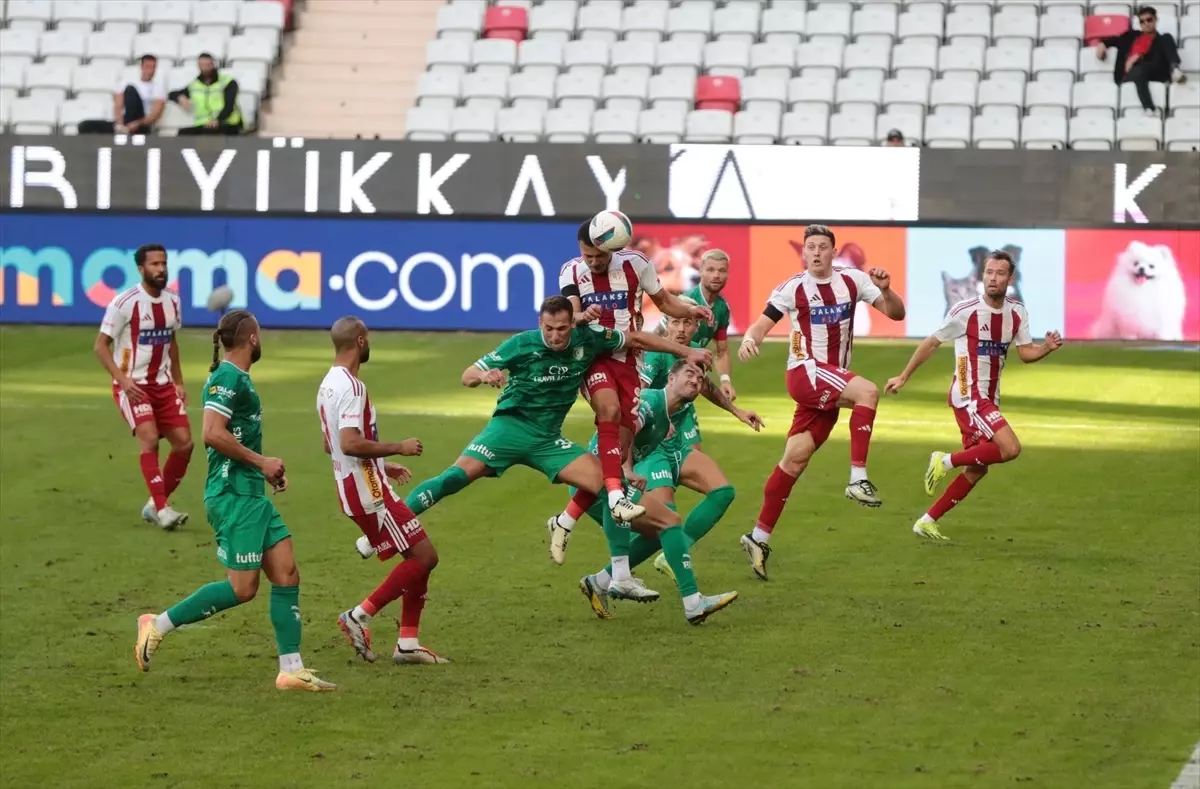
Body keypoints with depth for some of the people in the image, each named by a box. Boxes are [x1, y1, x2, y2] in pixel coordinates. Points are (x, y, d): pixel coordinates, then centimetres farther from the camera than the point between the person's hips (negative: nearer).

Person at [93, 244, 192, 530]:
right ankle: (162, 509, -26)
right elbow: (100, 345, -11)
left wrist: (178, 382, 15)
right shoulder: (125, 303, -14)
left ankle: (154, 505, 14)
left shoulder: (172, 301, 6)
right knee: (149, 437, -24)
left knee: (184, 442, 0)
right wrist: (122, 379, -22)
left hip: (163, 384, 7)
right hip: (132, 385, -7)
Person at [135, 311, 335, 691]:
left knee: (287, 575, 4)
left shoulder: (238, 377, 17)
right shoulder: (228, 377, -14)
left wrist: (265, 470, 15)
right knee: (242, 588, -8)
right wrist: (261, 461, -16)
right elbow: (212, 434, -24)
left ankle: (291, 669, 5)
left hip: (251, 494, 10)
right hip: (233, 495, -10)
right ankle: (159, 624, 2)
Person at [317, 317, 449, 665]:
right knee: (424, 556, -8)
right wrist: (398, 448, -18)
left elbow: (333, 446, 24)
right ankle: (359, 616, -6)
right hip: (368, 492, -10)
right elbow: (351, 443, -29)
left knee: (420, 558, 12)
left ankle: (407, 643, 10)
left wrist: (381, 465, 26)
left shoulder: (329, 385, 15)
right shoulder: (351, 387, -18)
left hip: (354, 488, 10)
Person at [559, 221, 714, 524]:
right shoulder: (572, 272, -1)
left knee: (622, 445, 0)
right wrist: (583, 316, -38)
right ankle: (616, 498, -43)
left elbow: (663, 301, 9)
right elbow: (569, 314, -14)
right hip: (592, 355, -2)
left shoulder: (635, 264, -2)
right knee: (610, 409, -33)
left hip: (627, 359, 2)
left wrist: (690, 311, -11)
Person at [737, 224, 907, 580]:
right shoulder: (793, 289, -4)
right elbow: (763, 324, -5)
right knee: (867, 391, -30)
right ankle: (858, 478, -30)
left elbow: (896, 313, 5)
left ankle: (759, 538, 9)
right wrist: (749, 339, -27)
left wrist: (885, 290, -16)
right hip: (806, 373, -4)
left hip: (832, 383, 4)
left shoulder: (852, 281, 5)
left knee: (796, 458, 3)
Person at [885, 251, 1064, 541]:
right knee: (1010, 448, -23)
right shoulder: (965, 311, -13)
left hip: (989, 399, 8)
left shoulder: (1017, 313, 4)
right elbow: (931, 343, -4)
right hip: (968, 396, -8)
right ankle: (947, 461, -5)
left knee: (977, 469, 10)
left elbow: (1026, 353, 7)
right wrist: (903, 377, 2)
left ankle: (927, 522, 19)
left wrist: (1048, 347, -15)